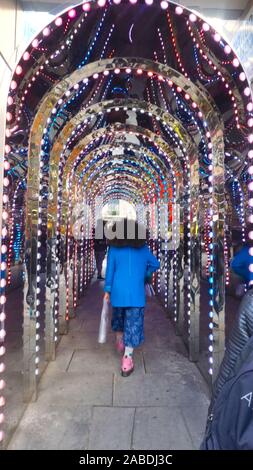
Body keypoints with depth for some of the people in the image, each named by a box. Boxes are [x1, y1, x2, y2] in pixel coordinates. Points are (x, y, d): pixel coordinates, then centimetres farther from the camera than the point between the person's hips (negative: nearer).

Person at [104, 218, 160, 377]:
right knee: (133, 323, 4)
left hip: (118, 291, 1)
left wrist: (107, 290, 5)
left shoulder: (114, 249, 0)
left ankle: (120, 342, 46)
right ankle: (127, 359, 2)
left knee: (119, 316, 25)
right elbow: (155, 264, 11)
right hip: (136, 292, -1)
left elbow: (110, 269, 0)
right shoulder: (143, 248, 3)